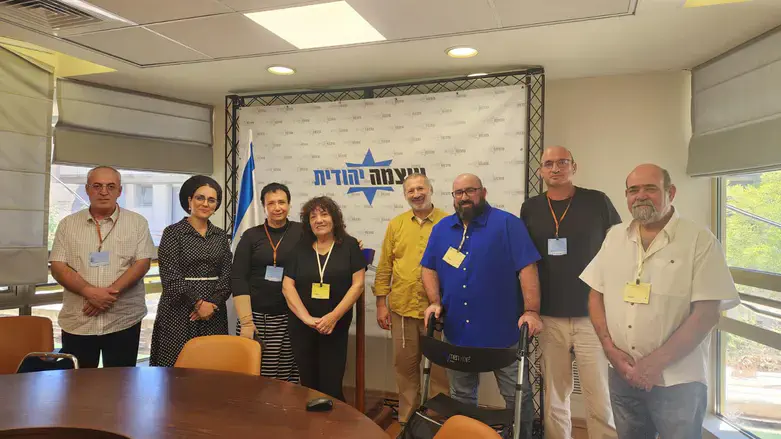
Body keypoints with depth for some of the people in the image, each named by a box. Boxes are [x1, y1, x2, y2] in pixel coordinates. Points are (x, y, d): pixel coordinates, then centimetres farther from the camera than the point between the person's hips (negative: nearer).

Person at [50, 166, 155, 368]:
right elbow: (58, 267, 0)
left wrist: (111, 292, -17)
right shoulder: (68, 224, 7)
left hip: (123, 321, -2)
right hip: (77, 322, 2)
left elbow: (142, 263, -5)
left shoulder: (137, 222, 2)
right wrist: (90, 292, -16)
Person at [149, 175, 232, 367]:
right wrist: (198, 303, -14)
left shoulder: (221, 236, 10)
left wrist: (213, 303, -10)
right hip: (179, 311, -4)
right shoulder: (173, 232, -3)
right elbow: (170, 276, -10)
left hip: (213, 311, 4)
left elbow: (227, 274, 4)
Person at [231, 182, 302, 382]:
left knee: (288, 376, 0)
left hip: (291, 317, 0)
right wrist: (246, 321, -7)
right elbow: (238, 279, 0)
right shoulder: (251, 236, 5)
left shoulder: (302, 232, 4)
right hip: (256, 316, 0)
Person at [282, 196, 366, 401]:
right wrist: (306, 318, -14)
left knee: (331, 387, 0)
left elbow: (358, 284, -6)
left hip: (336, 328, -2)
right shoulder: (300, 249, 5)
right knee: (308, 385, 11)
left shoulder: (349, 245, -1)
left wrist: (334, 317, -15)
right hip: (301, 328, 2)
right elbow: (287, 286, -1)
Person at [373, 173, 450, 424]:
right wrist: (381, 302, 3)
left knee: (439, 366, 10)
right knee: (405, 365, 13)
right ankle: (407, 418, 31)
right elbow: (384, 267, 7)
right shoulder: (396, 225, 5)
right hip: (402, 308, 2)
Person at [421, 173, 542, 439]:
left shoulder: (508, 224, -7)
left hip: (502, 331, -3)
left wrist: (531, 310, -20)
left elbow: (527, 268, -12)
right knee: (461, 397, 19)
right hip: (457, 332, 4)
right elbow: (429, 269, 12)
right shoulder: (441, 229, 8)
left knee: (518, 396, 8)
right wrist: (435, 302, -1)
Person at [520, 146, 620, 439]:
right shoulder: (530, 209, 6)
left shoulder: (597, 202, 0)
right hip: (549, 318, 2)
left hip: (592, 315, -2)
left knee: (599, 397, 2)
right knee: (554, 396, 10)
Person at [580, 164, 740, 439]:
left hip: (678, 382, -4)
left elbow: (707, 312, -13)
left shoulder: (700, 240, -8)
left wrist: (656, 362, -16)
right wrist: (610, 348, -6)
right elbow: (596, 295, 6)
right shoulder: (615, 237, 5)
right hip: (623, 376, 4)